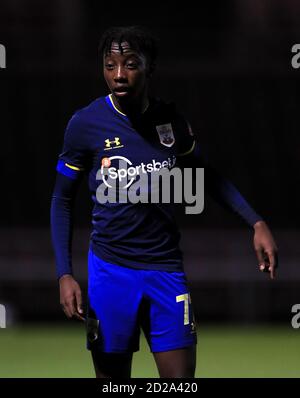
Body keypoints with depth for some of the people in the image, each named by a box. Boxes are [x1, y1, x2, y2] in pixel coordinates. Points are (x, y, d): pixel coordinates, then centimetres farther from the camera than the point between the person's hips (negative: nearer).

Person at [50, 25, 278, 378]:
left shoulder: (171, 120, -1)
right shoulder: (86, 124, -9)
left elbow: (206, 176, 15)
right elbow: (62, 199, 1)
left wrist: (256, 222, 3)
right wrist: (64, 274, -7)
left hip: (166, 268, 2)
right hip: (111, 270, -2)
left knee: (181, 377, -2)